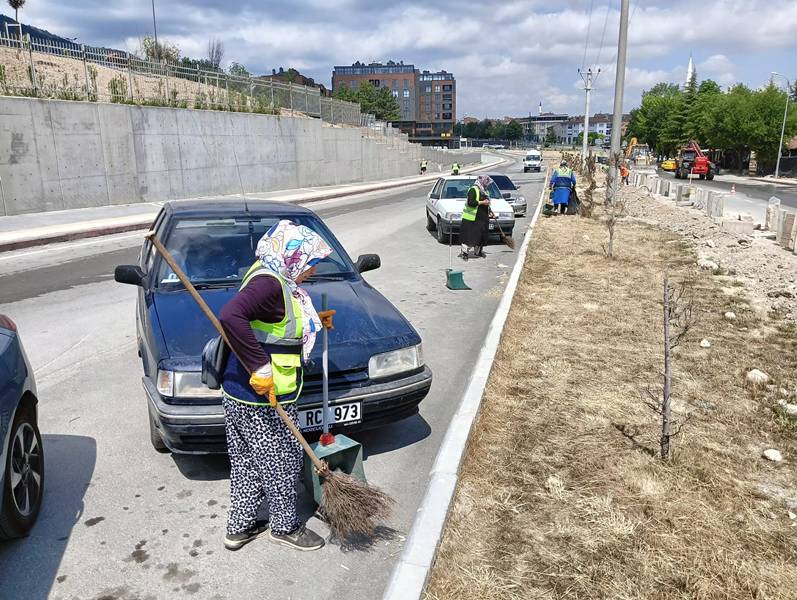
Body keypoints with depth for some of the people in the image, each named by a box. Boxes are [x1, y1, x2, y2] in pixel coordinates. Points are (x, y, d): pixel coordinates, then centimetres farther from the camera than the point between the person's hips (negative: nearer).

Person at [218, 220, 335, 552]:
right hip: (261, 401, -10)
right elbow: (230, 316, -38)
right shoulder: (268, 283, -22)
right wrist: (260, 368, -36)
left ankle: (240, 527, 37)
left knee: (248, 463, 21)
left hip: (240, 395, 10)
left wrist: (313, 322, 19)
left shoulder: (274, 280, 10)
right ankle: (284, 527, 31)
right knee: (282, 463, 10)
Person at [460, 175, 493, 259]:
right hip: (472, 218, -9)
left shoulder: (484, 191, 17)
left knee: (483, 236, 13)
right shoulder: (473, 190, -12)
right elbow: (470, 202, -22)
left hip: (483, 218, 9)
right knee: (468, 236, -7)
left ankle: (479, 251, 28)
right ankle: (464, 253, -3)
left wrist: (489, 212, 17)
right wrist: (482, 202, -20)